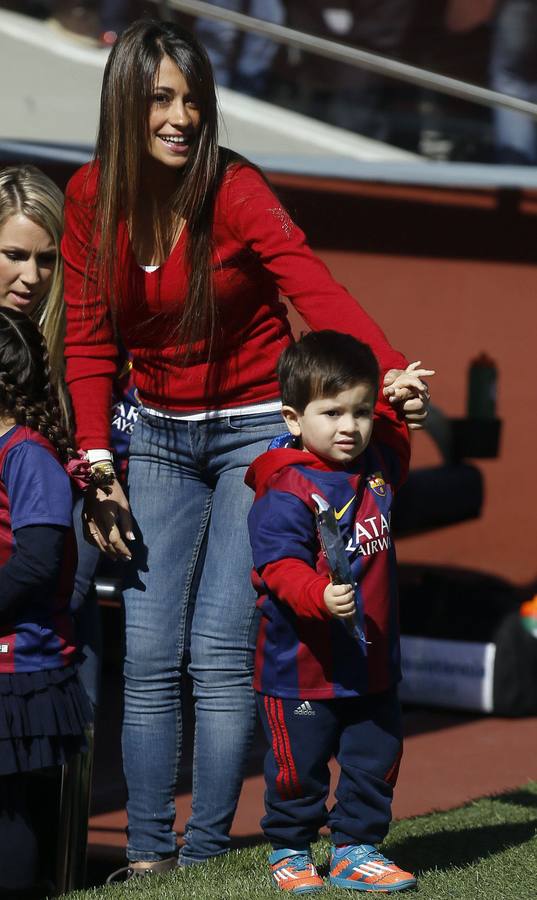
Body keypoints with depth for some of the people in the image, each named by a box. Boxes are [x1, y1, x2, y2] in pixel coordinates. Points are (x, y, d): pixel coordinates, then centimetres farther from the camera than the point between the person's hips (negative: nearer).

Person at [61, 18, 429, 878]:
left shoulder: (236, 191, -18)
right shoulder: (91, 195, -5)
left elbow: (319, 293, -31)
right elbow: (89, 341, 1)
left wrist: (392, 375, -48)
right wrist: (97, 467, -7)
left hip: (256, 429, -4)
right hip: (160, 436, 4)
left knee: (223, 649, -9)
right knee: (149, 653, -2)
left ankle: (206, 855, -1)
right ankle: (147, 854, 4)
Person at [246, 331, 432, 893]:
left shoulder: (377, 465, 5)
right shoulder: (286, 491, -19)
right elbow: (282, 566, -28)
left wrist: (396, 400, 18)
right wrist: (320, 597, -44)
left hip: (373, 661, 7)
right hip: (301, 665, -6)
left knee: (376, 761, 12)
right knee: (299, 766, 4)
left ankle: (355, 850, 26)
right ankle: (288, 851, 23)